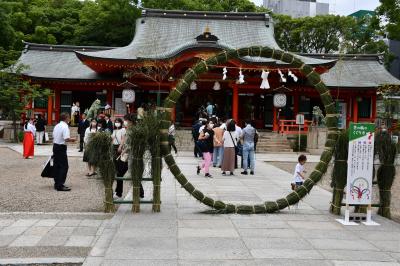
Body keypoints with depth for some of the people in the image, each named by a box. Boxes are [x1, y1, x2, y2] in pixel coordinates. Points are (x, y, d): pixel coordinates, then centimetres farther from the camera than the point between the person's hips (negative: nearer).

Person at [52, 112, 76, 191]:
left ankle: (57, 184, 21)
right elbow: (66, 139, -23)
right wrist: (72, 139, -5)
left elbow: (53, 137, 16)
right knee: (64, 166, -5)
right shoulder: (65, 127, -15)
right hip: (61, 147, -9)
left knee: (56, 165, 13)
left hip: (55, 146, 9)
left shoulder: (57, 126, 11)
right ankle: (60, 185, -8)